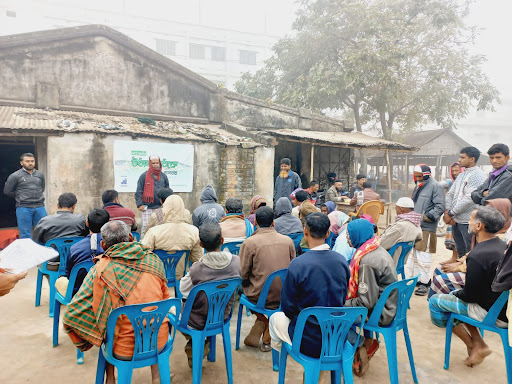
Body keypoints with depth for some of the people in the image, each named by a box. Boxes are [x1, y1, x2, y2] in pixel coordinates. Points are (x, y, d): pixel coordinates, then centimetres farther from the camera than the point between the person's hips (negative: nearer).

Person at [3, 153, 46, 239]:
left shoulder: (40, 175, 10)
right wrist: (20, 197, 8)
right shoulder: (15, 176, -2)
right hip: (23, 208, -3)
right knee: (25, 235, 3)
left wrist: (36, 197, 13)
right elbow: (7, 191, 5)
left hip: (40, 207, 3)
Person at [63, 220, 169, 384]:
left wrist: (87, 343, 8)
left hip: (124, 350, -1)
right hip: (159, 341, 1)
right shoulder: (155, 260, -3)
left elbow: (71, 315, -8)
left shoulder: (100, 269, -11)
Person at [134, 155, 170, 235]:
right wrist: (139, 204, -7)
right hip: (147, 208, -3)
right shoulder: (144, 176, 0)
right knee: (146, 226, -3)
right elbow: (138, 192, 0)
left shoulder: (163, 176, 9)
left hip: (160, 207, 3)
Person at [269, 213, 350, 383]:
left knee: (276, 318, 21)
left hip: (309, 343, -4)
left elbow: (288, 309, -11)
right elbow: (342, 300, 6)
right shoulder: (342, 261, -8)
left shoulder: (297, 264, -23)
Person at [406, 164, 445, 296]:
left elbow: (440, 207, -14)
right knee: (413, 255, 13)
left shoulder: (435, 187, -7)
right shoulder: (418, 187, 20)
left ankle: (424, 282, 3)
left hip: (426, 228, -9)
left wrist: (428, 217, -17)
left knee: (423, 256, -7)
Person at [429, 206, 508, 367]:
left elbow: (470, 295, -21)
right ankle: (478, 344, 21)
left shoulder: (478, 256, -29)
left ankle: (473, 346, 16)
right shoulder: (502, 246, 0)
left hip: (493, 314, -9)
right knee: (454, 295, 25)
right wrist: (458, 292, 13)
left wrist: (456, 293, 0)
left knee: (435, 301, 3)